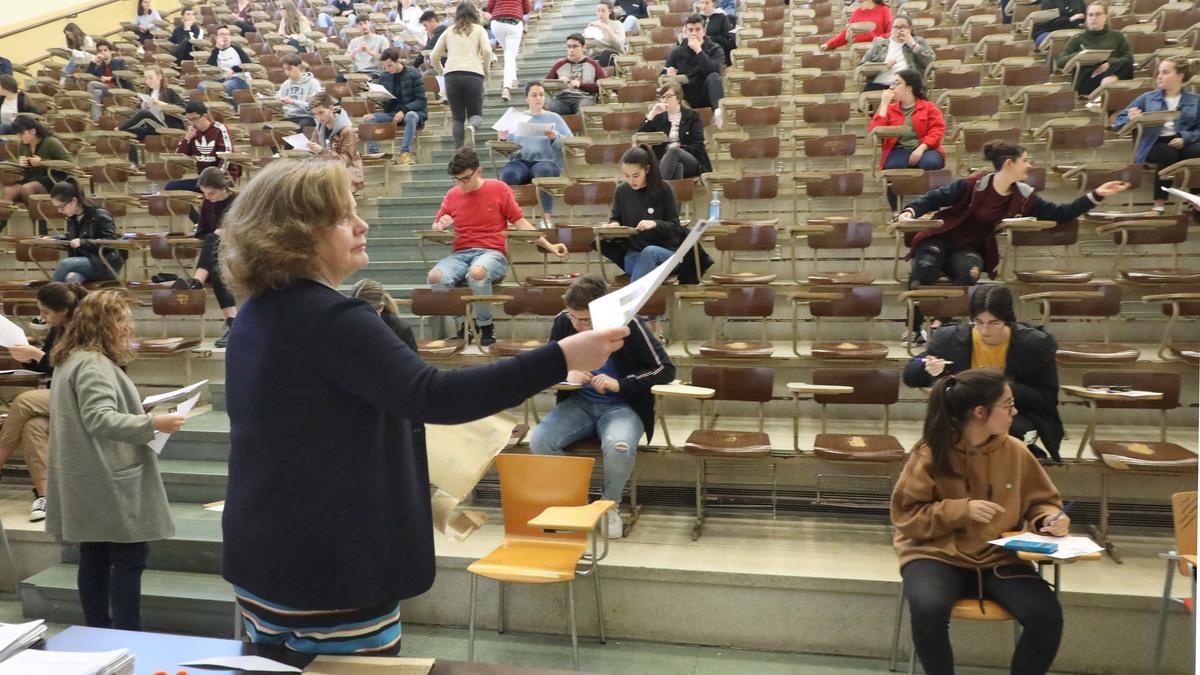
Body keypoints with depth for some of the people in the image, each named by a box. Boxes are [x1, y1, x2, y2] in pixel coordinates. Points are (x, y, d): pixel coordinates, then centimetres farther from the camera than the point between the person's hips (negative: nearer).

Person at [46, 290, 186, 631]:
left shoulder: (72, 360, 16)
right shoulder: (92, 364, -18)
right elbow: (100, 419, -28)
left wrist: (138, 415, 26)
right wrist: (152, 424, -32)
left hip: (91, 484, 10)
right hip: (108, 485, -10)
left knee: (95, 557, 14)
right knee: (129, 559, -4)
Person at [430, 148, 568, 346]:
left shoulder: (499, 189, 6)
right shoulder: (452, 195, 12)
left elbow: (520, 222, 7)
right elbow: (436, 228, 21)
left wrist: (549, 246, -1)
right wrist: (441, 225, -5)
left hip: (492, 253, -3)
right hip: (460, 254, 3)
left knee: (477, 273, -40)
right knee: (435, 276, -31)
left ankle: (486, 325, -14)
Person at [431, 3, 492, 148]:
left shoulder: (449, 31, 21)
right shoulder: (479, 29, 15)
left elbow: (434, 56, 16)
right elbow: (487, 51, -2)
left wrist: (441, 72, 30)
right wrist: (486, 69, 12)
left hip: (452, 74, 2)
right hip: (473, 74, -2)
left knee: (457, 116, 8)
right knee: (476, 114, 6)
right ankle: (471, 127, -29)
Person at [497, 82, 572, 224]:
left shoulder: (554, 117, 17)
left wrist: (555, 137, -14)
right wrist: (503, 138, -8)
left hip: (547, 161, -1)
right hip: (521, 161, 2)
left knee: (543, 171, -39)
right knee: (508, 173, -34)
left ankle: (547, 216, -38)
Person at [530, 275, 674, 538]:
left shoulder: (628, 325, -16)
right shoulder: (563, 321, -6)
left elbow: (666, 369, -14)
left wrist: (620, 384, -24)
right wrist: (566, 372, -14)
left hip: (621, 407, -3)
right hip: (579, 403, 3)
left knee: (620, 448, -36)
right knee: (539, 440, -26)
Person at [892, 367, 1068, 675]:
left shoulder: (1015, 451, 1)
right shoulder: (931, 453, -10)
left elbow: (1041, 501, 15)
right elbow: (906, 515, -7)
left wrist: (1050, 519, -8)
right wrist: (962, 510, -18)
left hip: (1000, 559, 3)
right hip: (938, 556, -3)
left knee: (1047, 616, -23)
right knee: (928, 610, -33)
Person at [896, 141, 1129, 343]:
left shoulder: (1022, 196, 1)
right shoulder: (974, 184, -13)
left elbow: (1059, 214, 3)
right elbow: (933, 198, -9)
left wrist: (1096, 195, -2)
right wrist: (909, 212, -26)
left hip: (969, 250, 3)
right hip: (940, 240, -3)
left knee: (968, 274, -32)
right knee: (925, 269, -34)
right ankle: (914, 328, -16)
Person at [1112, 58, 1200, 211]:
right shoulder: (1147, 98, 15)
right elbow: (1118, 121, 8)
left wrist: (1185, 138, -14)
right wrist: (1130, 120, -14)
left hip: (1182, 143, 1)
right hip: (1154, 144, -1)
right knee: (1169, 154, -36)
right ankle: (1159, 204, -32)